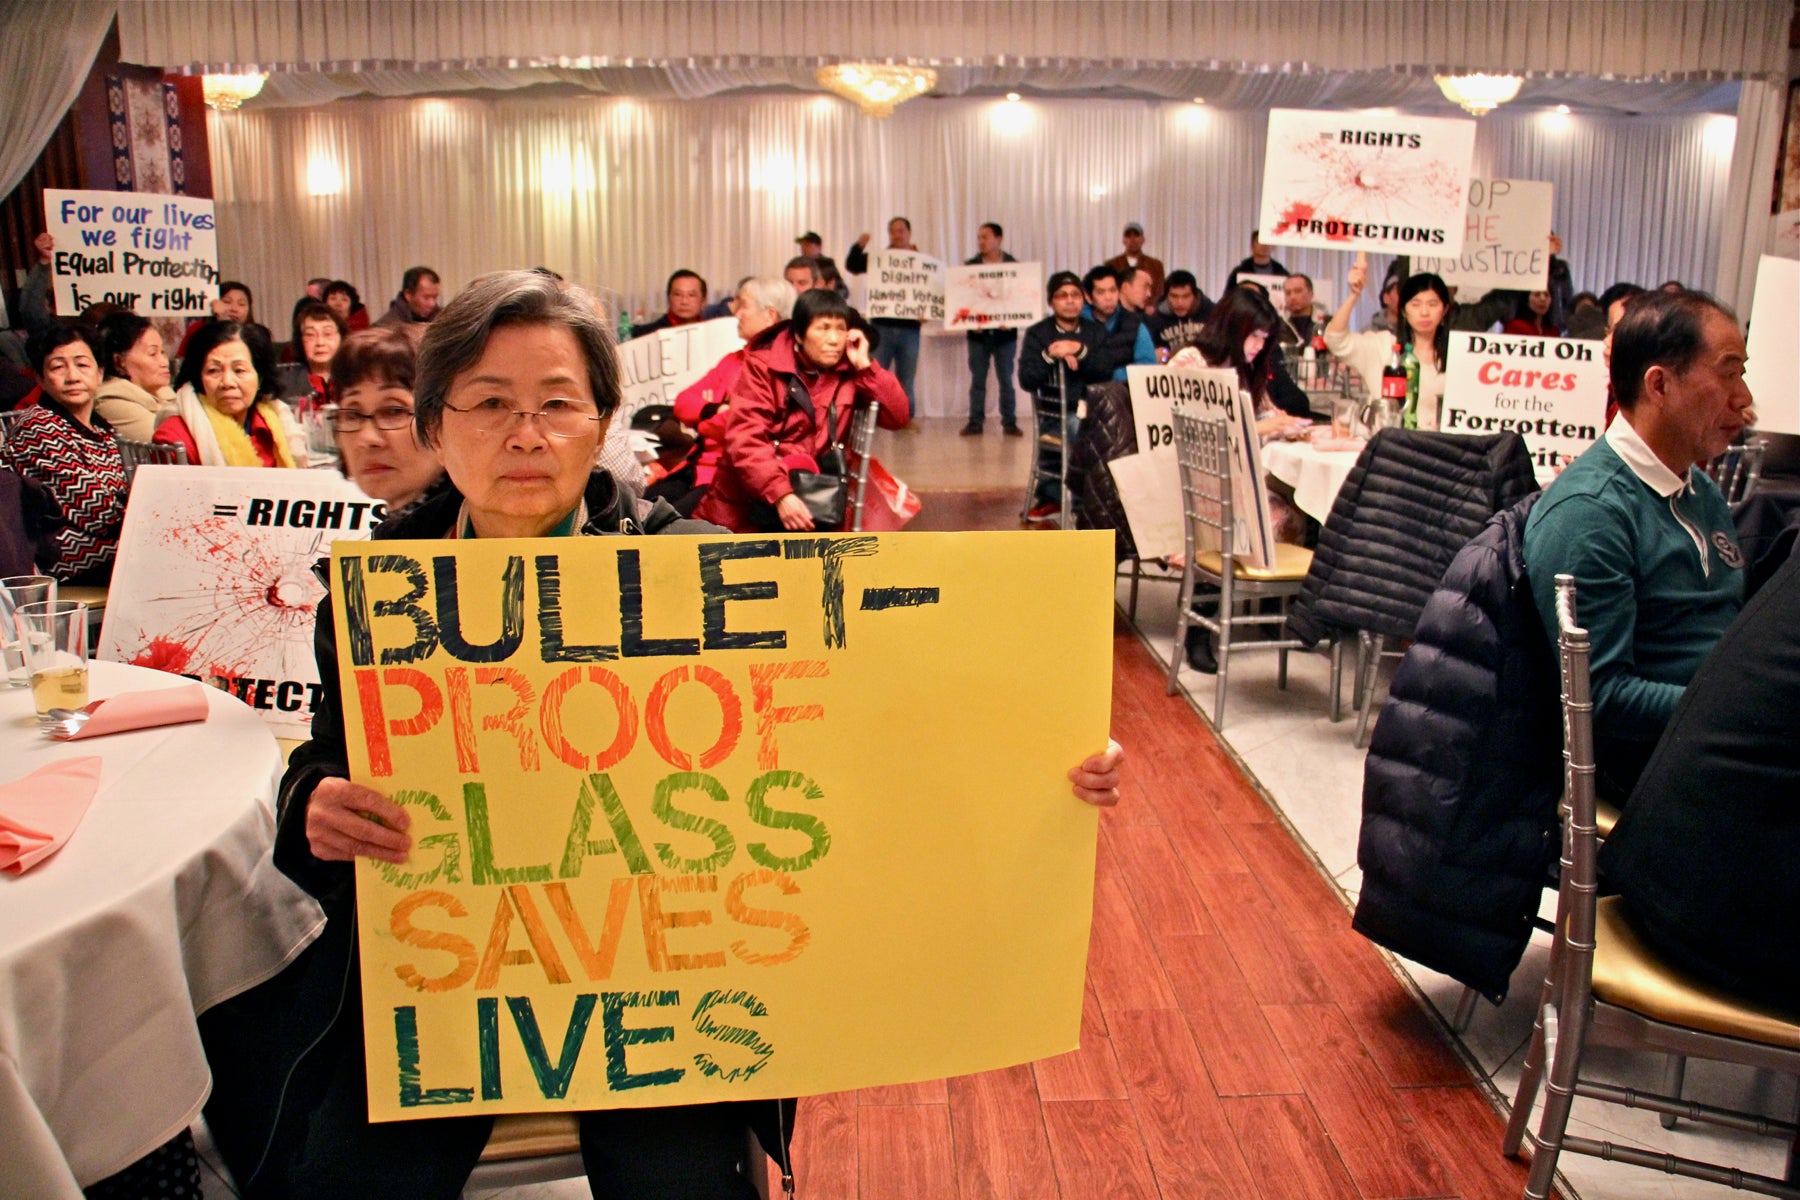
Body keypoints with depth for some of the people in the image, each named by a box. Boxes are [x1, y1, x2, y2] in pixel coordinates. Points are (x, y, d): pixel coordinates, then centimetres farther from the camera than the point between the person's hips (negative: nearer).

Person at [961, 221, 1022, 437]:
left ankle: (1009, 423, 8)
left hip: (1005, 332, -1)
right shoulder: (970, 266, 4)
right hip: (978, 332, 1)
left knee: (1006, 379, 3)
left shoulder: (1014, 266, 2)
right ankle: (975, 422, 9)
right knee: (977, 379, 4)